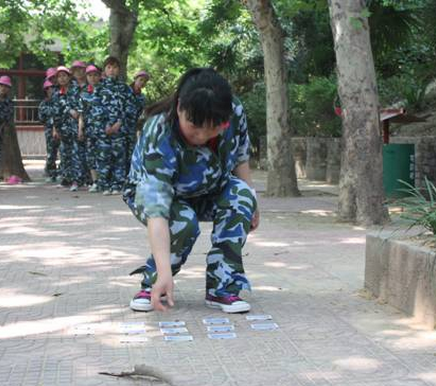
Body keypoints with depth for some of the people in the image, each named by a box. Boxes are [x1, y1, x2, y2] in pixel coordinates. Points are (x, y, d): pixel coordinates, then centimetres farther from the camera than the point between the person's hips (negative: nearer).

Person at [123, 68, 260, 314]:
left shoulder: (235, 112, -27)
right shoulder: (159, 140, -41)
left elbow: (241, 158, -5)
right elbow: (156, 210, -49)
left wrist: (250, 202, -4)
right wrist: (164, 273, -57)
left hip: (209, 192, 4)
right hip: (152, 190, -4)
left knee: (241, 193, -27)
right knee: (184, 222, -35)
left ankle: (222, 287, -19)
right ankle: (153, 284, -8)